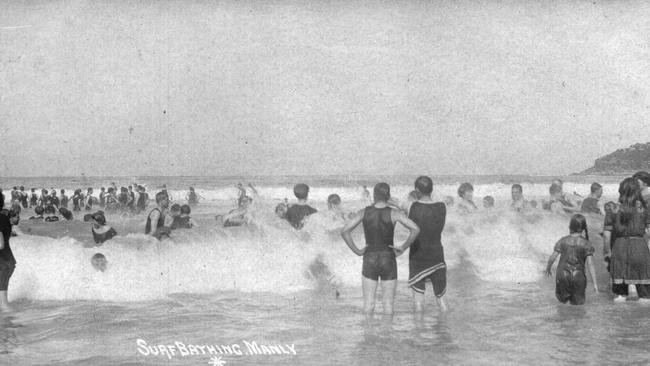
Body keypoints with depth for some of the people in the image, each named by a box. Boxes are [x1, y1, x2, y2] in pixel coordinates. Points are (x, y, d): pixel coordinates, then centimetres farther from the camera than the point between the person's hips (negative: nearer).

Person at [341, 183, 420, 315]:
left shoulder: (364, 212, -4)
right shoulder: (394, 213, -9)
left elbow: (344, 231, -10)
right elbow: (415, 229, -18)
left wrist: (356, 251, -4)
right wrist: (403, 247, -7)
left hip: (369, 260, 1)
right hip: (388, 260, -1)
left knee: (368, 303, 7)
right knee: (388, 303, 9)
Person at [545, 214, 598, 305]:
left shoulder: (562, 241, -4)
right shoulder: (585, 244, -8)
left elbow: (552, 257, -4)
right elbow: (590, 264, -12)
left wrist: (547, 269, 16)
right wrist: (595, 284, -10)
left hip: (562, 275, 2)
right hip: (578, 276, -1)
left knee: (562, 298, 24)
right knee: (578, 302, 14)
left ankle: (564, 297, 0)